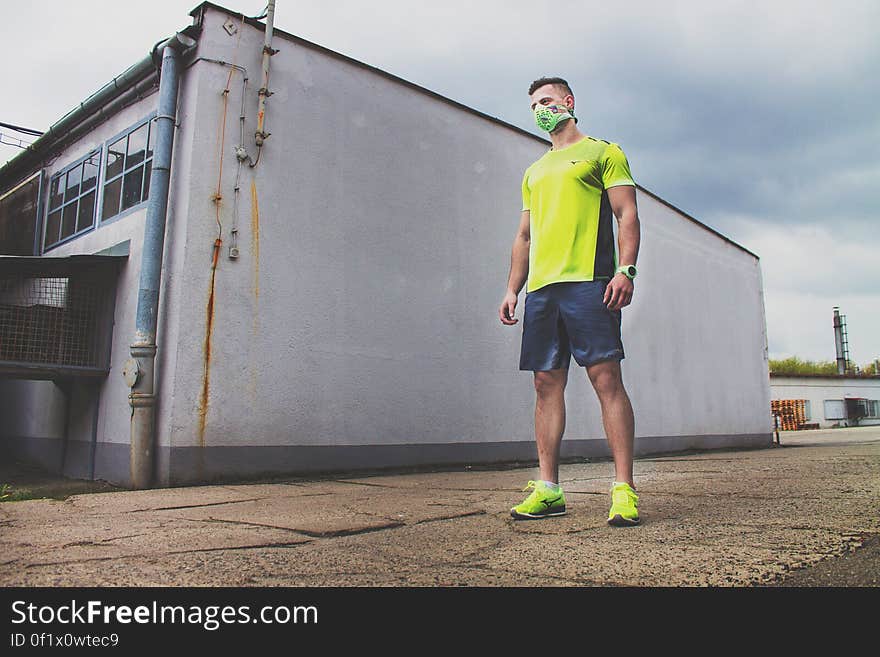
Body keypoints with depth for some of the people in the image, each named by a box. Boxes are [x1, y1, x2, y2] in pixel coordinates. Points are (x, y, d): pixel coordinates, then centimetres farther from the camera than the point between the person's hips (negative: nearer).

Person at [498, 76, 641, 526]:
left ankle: (624, 489, -7)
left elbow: (627, 214, 1)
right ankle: (548, 490, 6)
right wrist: (512, 288, 15)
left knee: (606, 376, -11)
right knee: (547, 383, 1)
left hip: (588, 282, -5)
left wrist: (626, 270, -14)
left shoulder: (602, 152, 12)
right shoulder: (534, 172, 28)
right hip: (541, 287, 6)